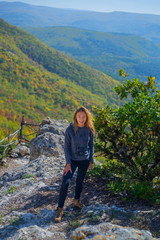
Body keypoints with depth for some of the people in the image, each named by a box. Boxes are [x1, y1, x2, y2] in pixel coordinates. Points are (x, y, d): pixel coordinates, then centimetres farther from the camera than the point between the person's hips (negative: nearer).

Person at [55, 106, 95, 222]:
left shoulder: (89, 130, -7)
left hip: (84, 160, 2)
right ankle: (60, 209, -3)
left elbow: (91, 146, 5)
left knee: (80, 182, 14)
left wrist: (91, 161, 7)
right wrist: (68, 164, -12)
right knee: (66, 182, -13)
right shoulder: (70, 129, -14)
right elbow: (66, 147, -9)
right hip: (72, 160, -2)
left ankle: (77, 200, 41)